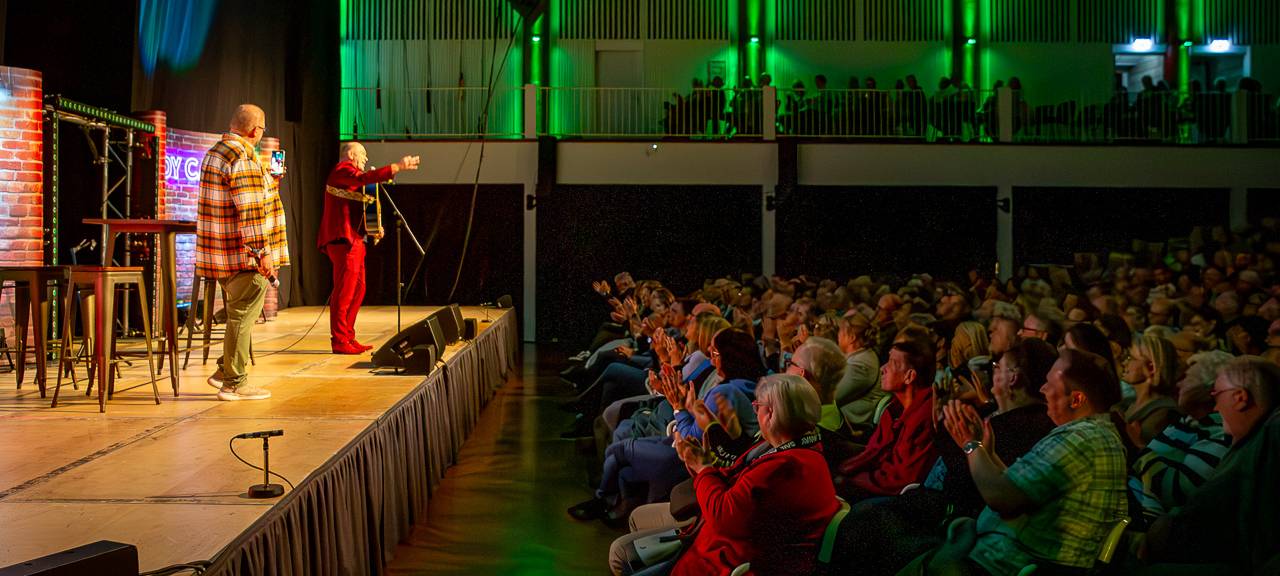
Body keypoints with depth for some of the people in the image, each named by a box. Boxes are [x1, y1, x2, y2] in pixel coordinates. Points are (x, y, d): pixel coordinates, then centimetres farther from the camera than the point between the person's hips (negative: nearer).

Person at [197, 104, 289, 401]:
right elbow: (250, 210, -24)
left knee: (238, 314, 21)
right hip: (244, 254, -10)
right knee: (242, 316, -2)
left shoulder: (215, 152, 15)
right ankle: (235, 383, 4)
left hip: (220, 252, 10)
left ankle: (225, 371, 28)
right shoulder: (244, 158, -18)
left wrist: (269, 183, 34)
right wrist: (263, 252, -23)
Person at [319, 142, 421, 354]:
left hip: (354, 240, 11)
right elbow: (366, 178, -27)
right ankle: (339, 340, -9)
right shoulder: (343, 171, -5)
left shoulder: (349, 175, 27)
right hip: (344, 240, -11)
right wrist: (399, 166, -29)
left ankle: (348, 338, 16)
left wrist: (372, 230, 14)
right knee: (344, 291, -11)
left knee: (357, 289, 12)